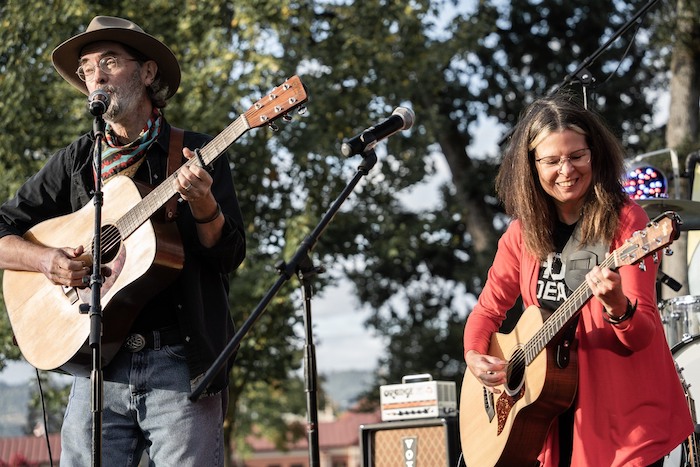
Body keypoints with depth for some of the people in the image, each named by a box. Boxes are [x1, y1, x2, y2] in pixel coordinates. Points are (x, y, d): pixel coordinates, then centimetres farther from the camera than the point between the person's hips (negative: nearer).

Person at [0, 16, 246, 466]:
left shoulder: (194, 154, 6)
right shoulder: (76, 161, 13)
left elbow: (230, 257, 0)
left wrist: (203, 206, -19)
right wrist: (46, 259, -7)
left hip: (180, 363, -2)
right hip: (99, 363, 2)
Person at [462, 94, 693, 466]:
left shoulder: (623, 219, -10)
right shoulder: (524, 231, 3)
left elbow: (643, 335, -15)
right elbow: (488, 309, 13)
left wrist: (617, 306, -36)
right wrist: (475, 357, -6)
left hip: (625, 414, -4)